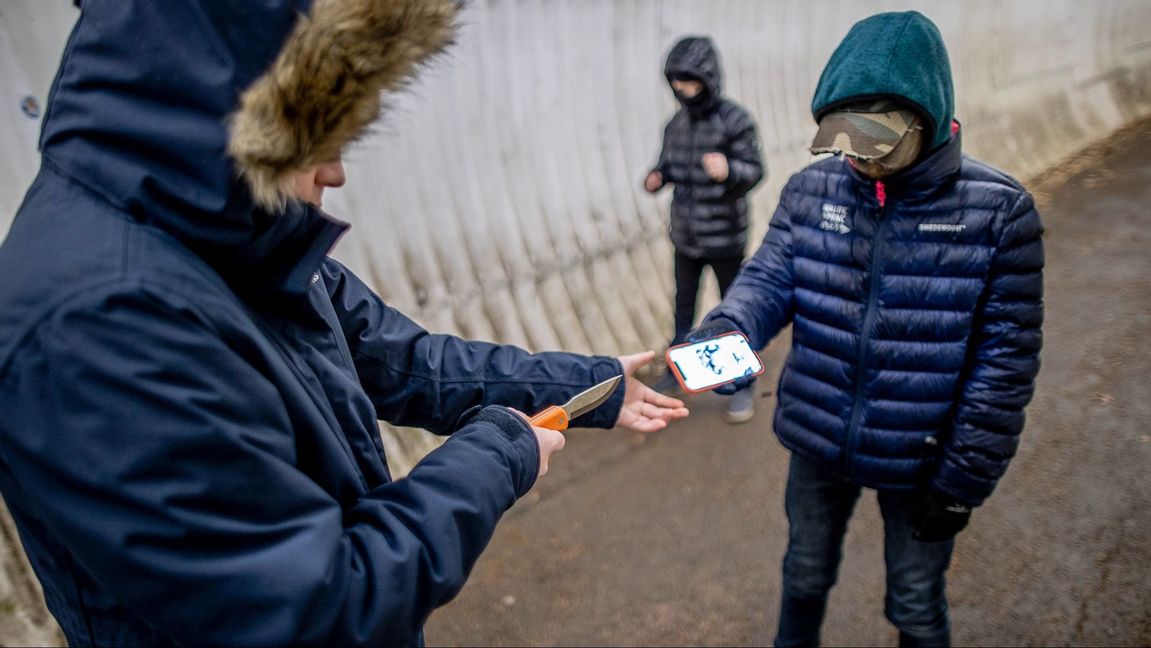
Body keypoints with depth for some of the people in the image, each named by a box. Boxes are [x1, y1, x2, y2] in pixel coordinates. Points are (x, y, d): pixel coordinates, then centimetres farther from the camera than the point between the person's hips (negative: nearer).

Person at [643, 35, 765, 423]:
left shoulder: (734, 121, -16)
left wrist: (728, 170, -37)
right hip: (685, 236, 6)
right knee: (684, 305, 21)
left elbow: (754, 170, -16)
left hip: (724, 238, -6)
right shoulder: (676, 124, 3)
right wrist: (658, 177, -8)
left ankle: (742, 384, 24)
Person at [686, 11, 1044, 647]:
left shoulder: (998, 210, -16)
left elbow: (1006, 357, -13)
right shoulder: (810, 189, -8)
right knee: (805, 574, 25)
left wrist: (964, 478, -11)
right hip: (817, 441, 3)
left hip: (917, 457, -2)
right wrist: (724, 331, -32)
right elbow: (769, 276, -8)